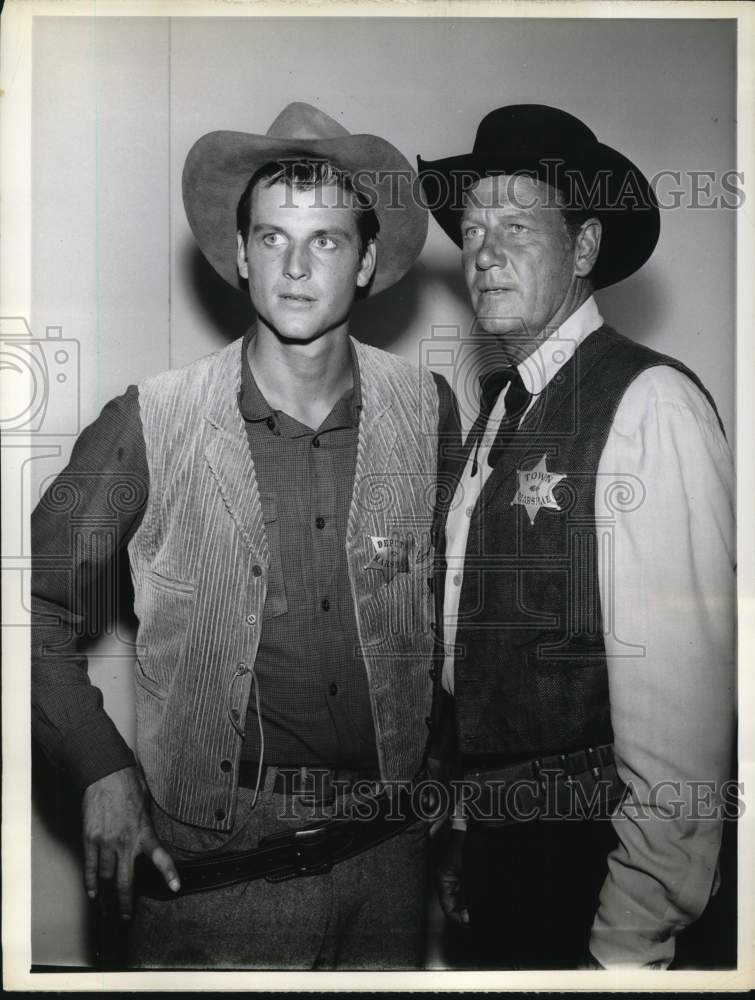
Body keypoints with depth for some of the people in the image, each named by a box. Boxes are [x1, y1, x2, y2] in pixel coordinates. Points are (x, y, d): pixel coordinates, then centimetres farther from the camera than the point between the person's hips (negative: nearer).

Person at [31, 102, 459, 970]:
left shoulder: (428, 412, -3)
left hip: (391, 843, 3)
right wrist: (102, 769, -8)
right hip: (210, 857, -2)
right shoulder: (148, 425, -10)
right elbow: (41, 606, -1)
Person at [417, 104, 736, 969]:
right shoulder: (498, 412, 6)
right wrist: (465, 827, 12)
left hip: (585, 865, -7)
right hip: (493, 845, 7)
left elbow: (678, 705, -22)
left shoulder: (648, 403, -18)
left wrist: (629, 946, -19)